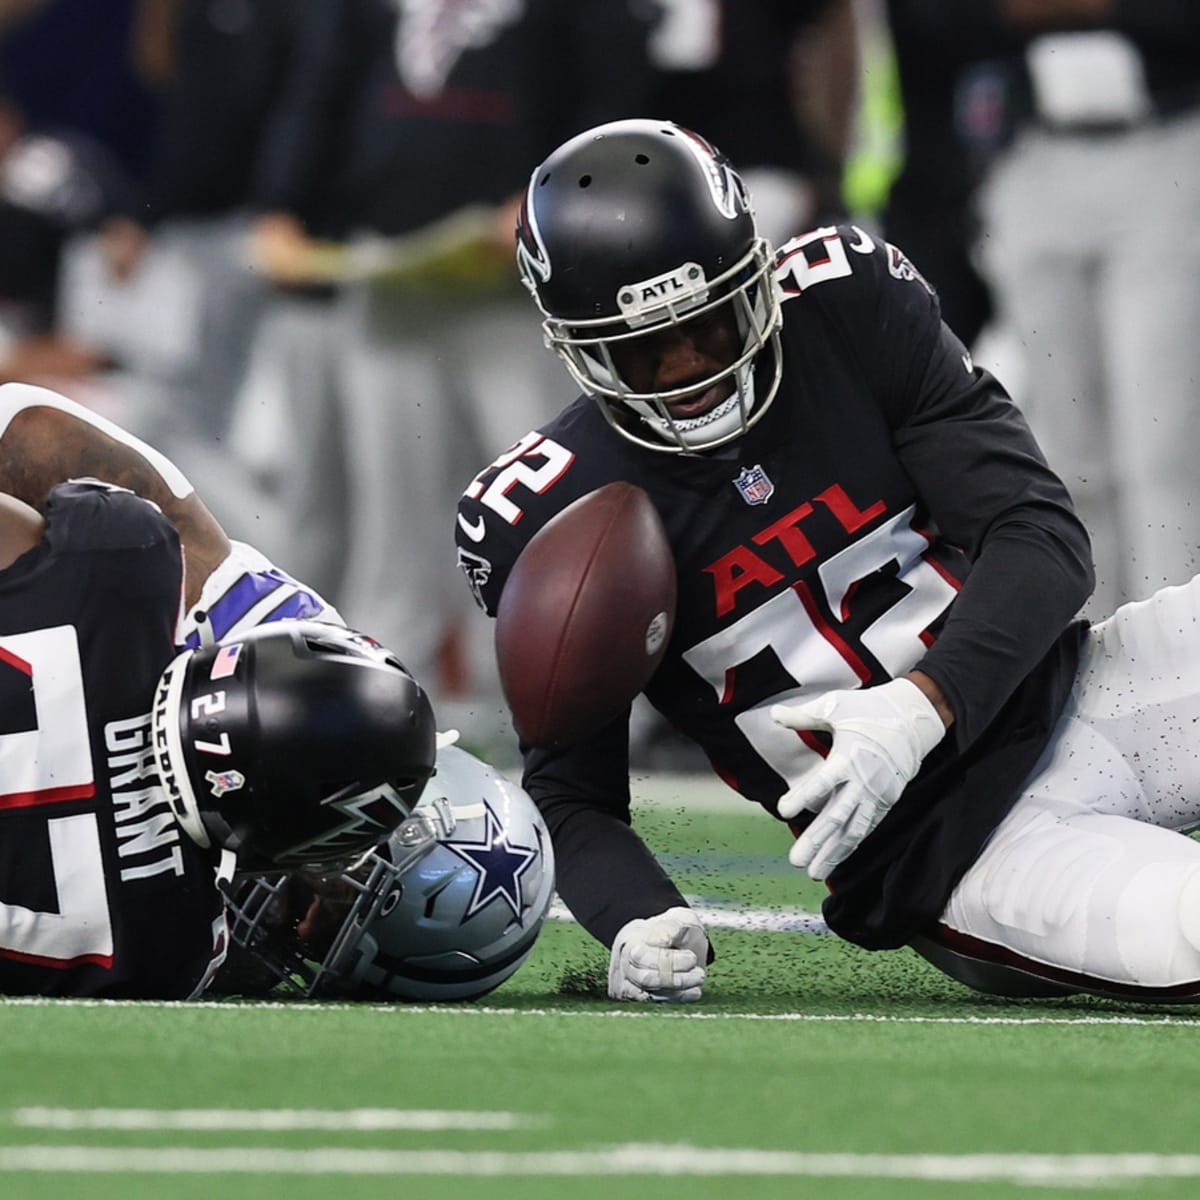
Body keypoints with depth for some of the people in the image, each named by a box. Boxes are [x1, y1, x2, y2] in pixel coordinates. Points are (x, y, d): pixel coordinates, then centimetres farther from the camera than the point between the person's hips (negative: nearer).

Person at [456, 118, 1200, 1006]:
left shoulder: (852, 303, -4)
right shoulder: (546, 522, -6)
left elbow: (1043, 536, -7)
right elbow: (572, 793, 1)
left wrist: (923, 704, -25)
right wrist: (641, 926, -22)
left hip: (1077, 692, 3)